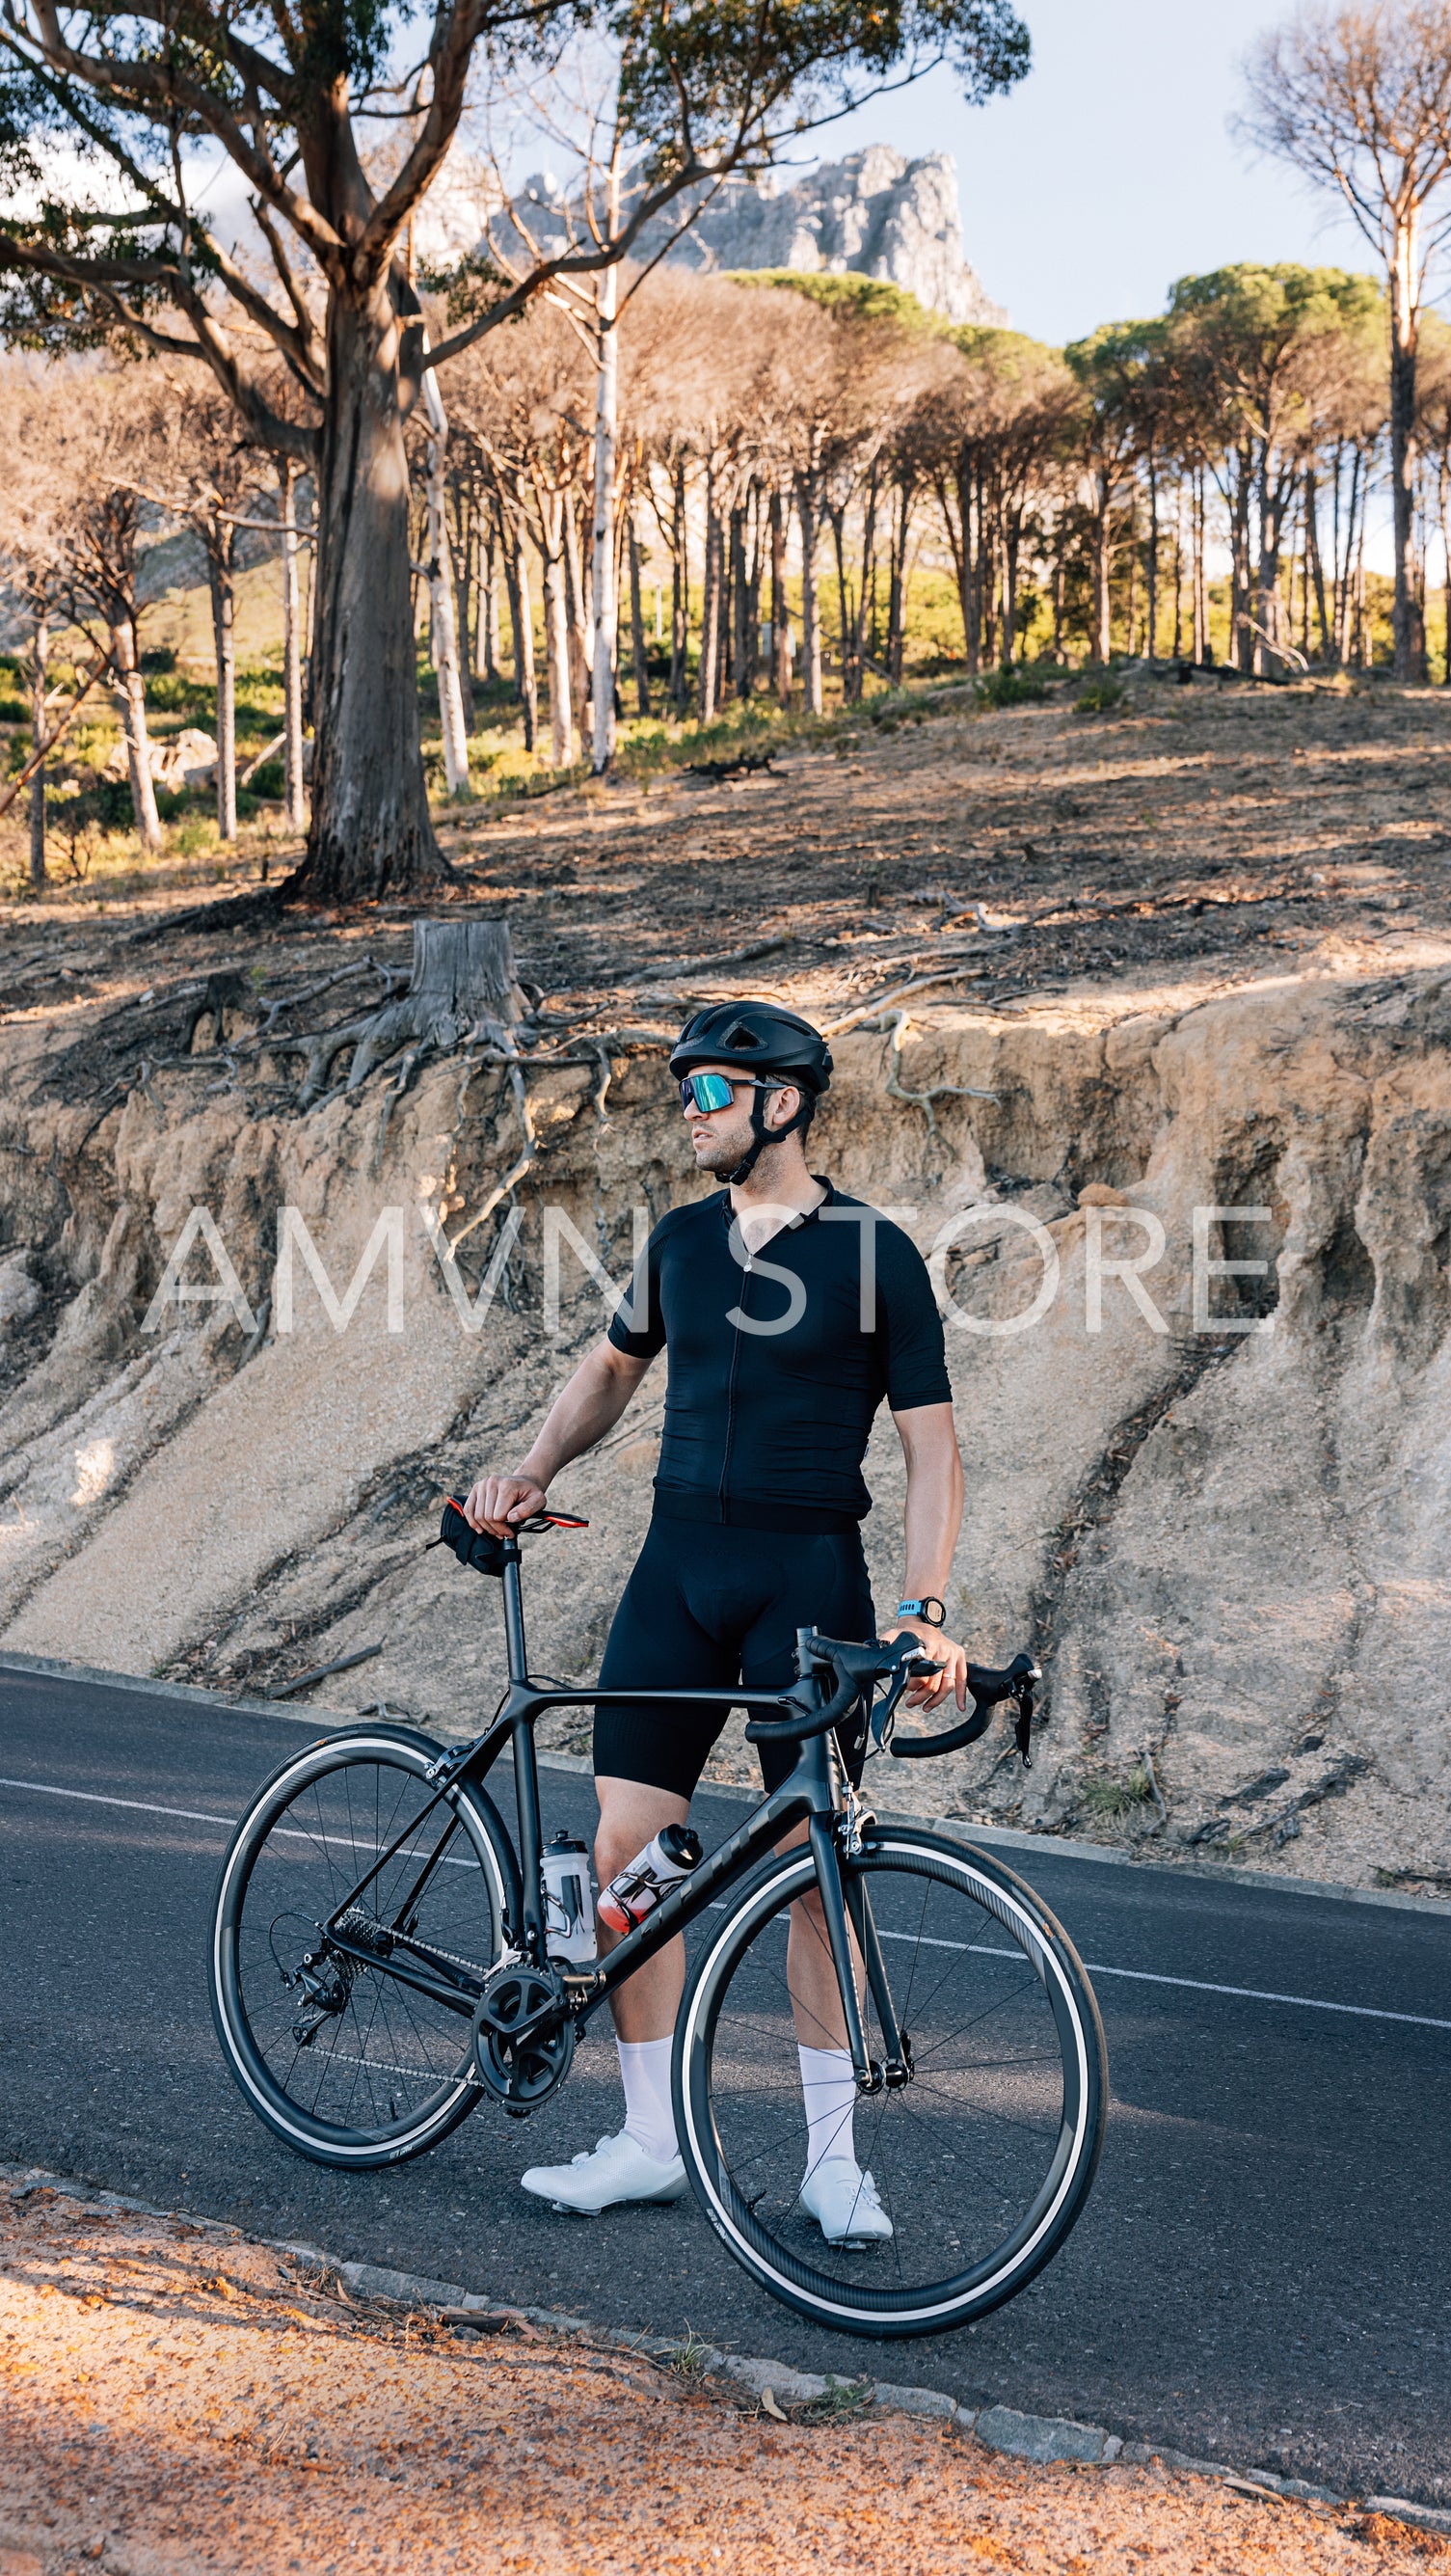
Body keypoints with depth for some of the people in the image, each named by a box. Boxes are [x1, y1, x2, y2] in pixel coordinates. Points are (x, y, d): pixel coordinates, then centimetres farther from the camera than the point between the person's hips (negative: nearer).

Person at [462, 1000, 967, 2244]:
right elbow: (615, 1364, 26)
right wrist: (534, 1470, 10)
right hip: (678, 1565, 5)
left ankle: (834, 2154, 11)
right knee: (624, 1852, 0)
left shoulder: (874, 1252, -5)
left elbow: (932, 1441, -6)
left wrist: (922, 1608, -17)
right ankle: (651, 2139, 12)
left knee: (816, 1870, -2)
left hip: (810, 1578, -4)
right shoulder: (682, 1239, 9)